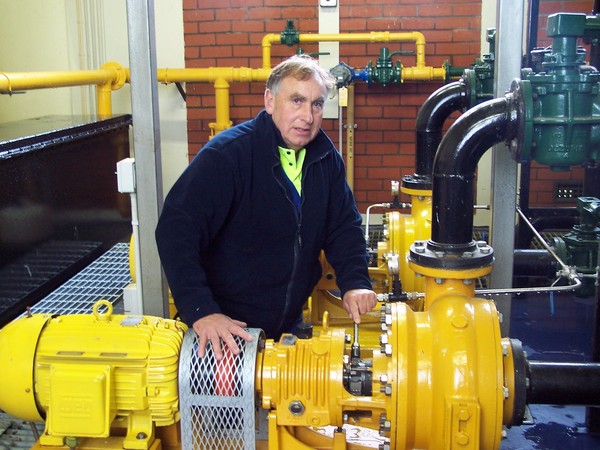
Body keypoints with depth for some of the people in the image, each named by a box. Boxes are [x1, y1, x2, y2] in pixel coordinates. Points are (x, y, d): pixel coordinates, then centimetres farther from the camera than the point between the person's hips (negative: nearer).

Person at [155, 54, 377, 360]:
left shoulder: (325, 157, 0)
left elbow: (343, 226, 8)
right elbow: (177, 229, -26)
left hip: (290, 323, 6)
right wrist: (201, 311, -36)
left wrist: (355, 282, -10)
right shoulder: (227, 154, -20)